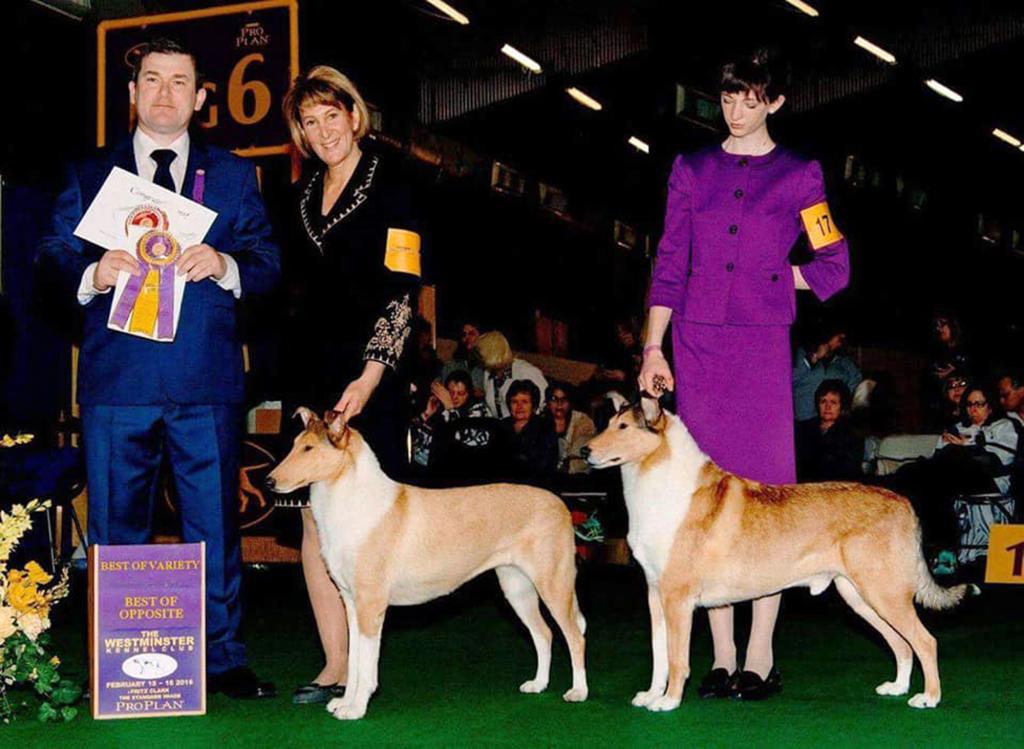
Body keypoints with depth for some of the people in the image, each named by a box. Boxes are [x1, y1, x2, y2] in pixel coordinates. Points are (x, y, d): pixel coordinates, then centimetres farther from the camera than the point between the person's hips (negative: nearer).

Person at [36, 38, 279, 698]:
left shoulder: (234, 175, 13)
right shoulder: (90, 174, 14)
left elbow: (269, 264, 6)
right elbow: (53, 254, 8)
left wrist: (225, 265, -15)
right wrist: (90, 273, -13)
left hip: (207, 380, 0)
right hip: (117, 378, 0)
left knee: (215, 524, 2)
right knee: (116, 528, 5)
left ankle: (224, 660, 11)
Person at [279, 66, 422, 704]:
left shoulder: (390, 188, -4)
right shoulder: (305, 196, 15)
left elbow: (402, 292, -10)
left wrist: (369, 377, -18)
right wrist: (295, 376, 14)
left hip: (367, 375, -6)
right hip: (311, 374, 6)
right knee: (315, 519, 3)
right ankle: (336, 664, 8)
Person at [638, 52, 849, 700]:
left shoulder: (799, 175, 6)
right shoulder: (692, 169, 12)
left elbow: (835, 266, 9)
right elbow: (669, 264, 10)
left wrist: (769, 277, 3)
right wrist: (653, 348, 5)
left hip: (763, 344, -2)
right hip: (698, 343, 3)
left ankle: (761, 657, 1)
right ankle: (722, 657, 8)